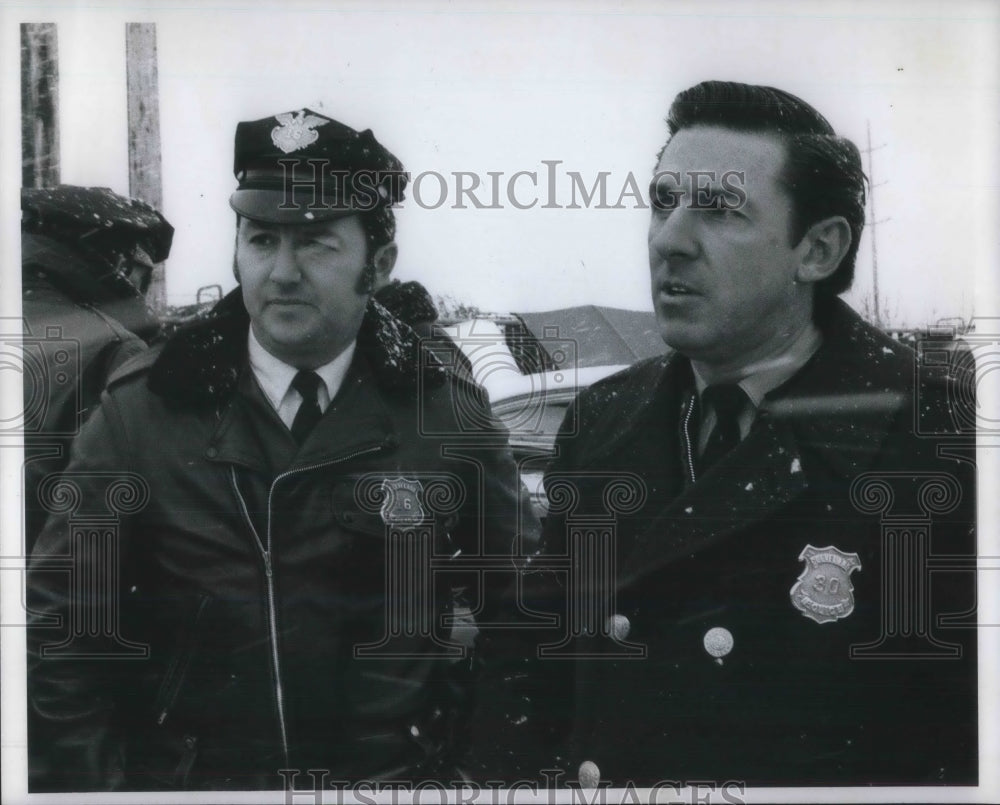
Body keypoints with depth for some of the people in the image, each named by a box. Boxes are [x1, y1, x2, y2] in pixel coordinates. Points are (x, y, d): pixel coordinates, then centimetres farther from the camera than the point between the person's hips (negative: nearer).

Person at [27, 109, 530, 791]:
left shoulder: (451, 415, -7)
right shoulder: (141, 410, -7)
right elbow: (64, 623, -3)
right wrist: (91, 777, -8)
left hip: (396, 775, 0)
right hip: (186, 776, 0)